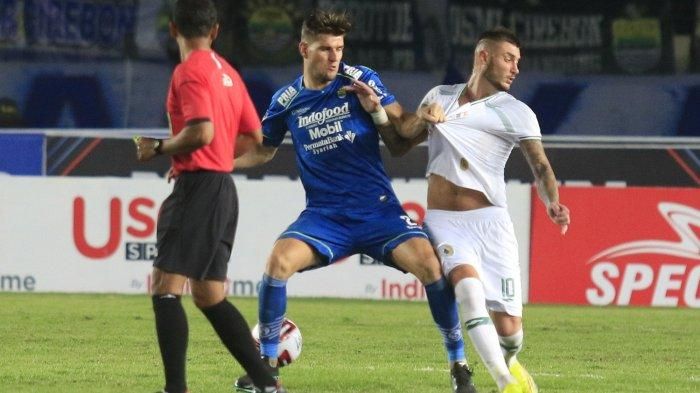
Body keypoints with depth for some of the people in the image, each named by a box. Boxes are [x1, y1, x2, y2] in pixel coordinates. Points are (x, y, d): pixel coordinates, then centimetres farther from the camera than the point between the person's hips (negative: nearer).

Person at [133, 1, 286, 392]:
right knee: (209, 297, 15)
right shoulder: (227, 72, 16)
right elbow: (254, 136, 21)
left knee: (165, 287, -10)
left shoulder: (190, 71, -11)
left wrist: (158, 148, -8)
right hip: (225, 189, 9)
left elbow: (202, 132, -23)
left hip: (198, 186, -9)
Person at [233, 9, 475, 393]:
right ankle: (266, 362, -7)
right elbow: (263, 150, 21)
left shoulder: (362, 80, -2)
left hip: (378, 208, -1)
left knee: (429, 263, -23)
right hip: (324, 214, 1)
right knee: (278, 260, -24)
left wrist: (377, 111, -17)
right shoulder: (286, 101, 4)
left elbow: (400, 144, 0)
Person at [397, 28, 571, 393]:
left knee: (508, 330, -7)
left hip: (488, 221, -1)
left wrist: (552, 202, -29)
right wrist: (422, 119, -8)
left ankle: (507, 364, 32)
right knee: (467, 282, -30)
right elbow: (403, 138, 14)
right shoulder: (439, 96, 12)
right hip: (443, 222, 1)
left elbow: (540, 165, -8)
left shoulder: (515, 113, 2)